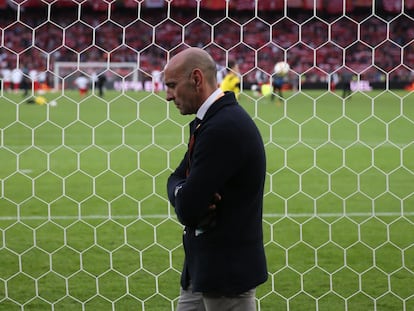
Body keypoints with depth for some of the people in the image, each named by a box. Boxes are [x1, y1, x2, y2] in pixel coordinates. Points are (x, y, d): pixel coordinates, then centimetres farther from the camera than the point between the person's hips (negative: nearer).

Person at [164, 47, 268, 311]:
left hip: (227, 272, -10)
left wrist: (185, 197, 0)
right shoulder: (213, 119, 12)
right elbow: (176, 180, 16)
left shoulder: (225, 126, -21)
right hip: (203, 270, 10)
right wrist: (183, 192, -7)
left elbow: (188, 210, -23)